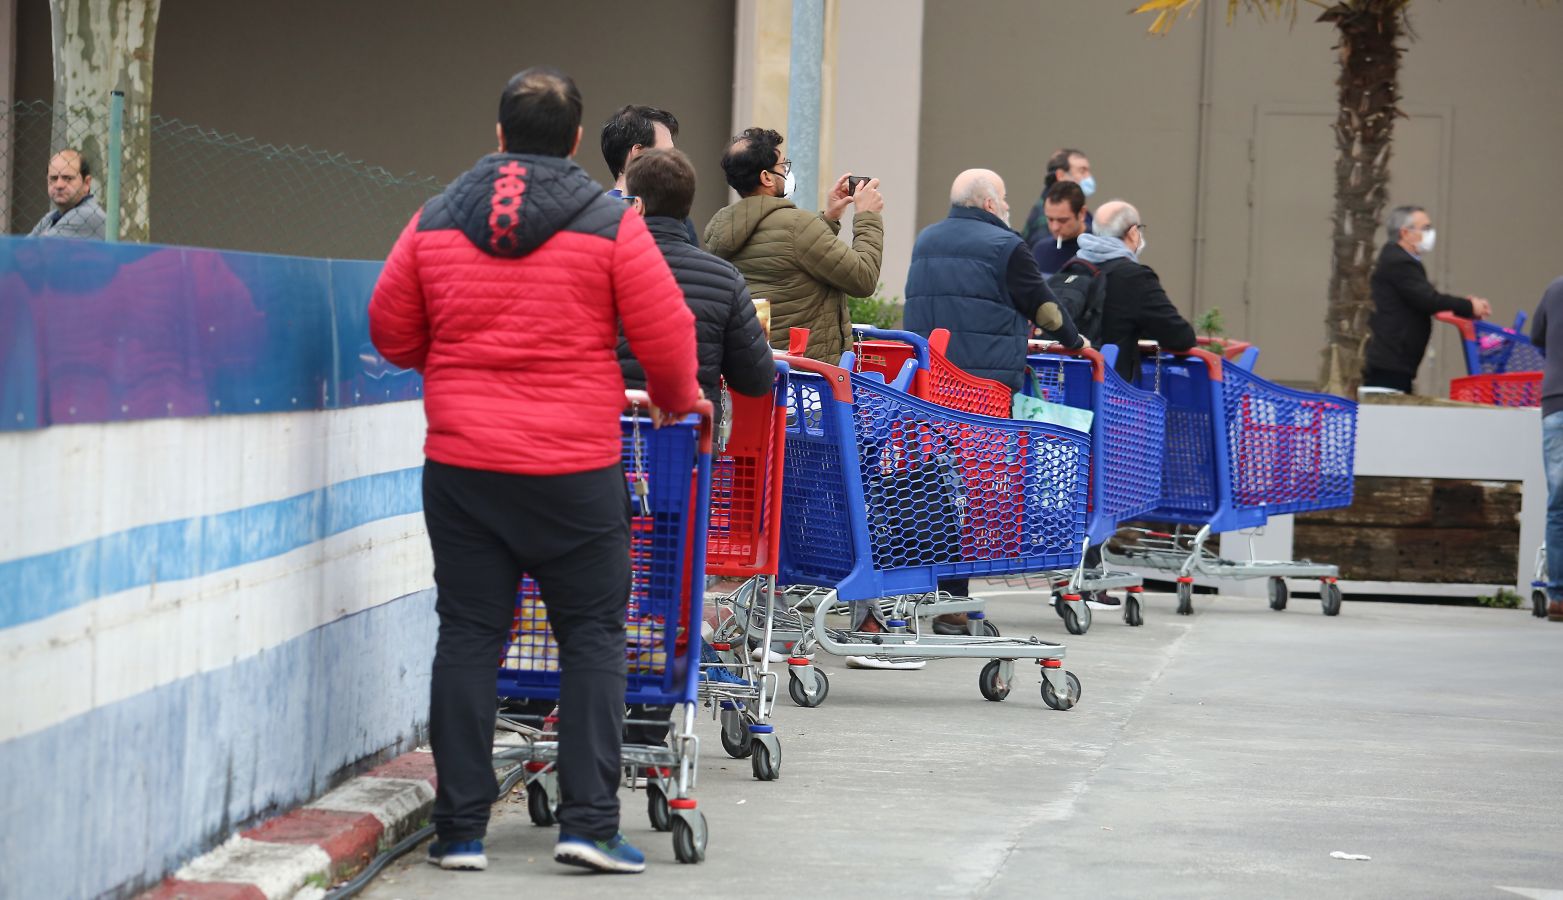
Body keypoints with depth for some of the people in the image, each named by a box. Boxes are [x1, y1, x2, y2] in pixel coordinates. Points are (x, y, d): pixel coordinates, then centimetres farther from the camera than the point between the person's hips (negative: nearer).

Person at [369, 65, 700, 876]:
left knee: (467, 635, 7)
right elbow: (667, 338, -3)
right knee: (592, 635, 6)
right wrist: (677, 404, 17)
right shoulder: (610, 225, -3)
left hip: (460, 465, 3)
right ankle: (588, 822, 0)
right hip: (574, 472, -2)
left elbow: (392, 332, 12)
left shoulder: (435, 222, 6)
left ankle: (460, 828, 6)